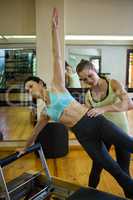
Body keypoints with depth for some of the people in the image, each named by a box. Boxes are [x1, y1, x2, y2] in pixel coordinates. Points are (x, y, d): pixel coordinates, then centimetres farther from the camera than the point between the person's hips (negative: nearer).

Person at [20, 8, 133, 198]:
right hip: (84, 136, 3)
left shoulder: (56, 86, 4)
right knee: (112, 168, 4)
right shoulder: (45, 112, 15)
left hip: (95, 121, -3)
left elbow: (57, 57, -4)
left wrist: (55, 28, -8)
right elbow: (35, 132, 30)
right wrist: (25, 147, 43)